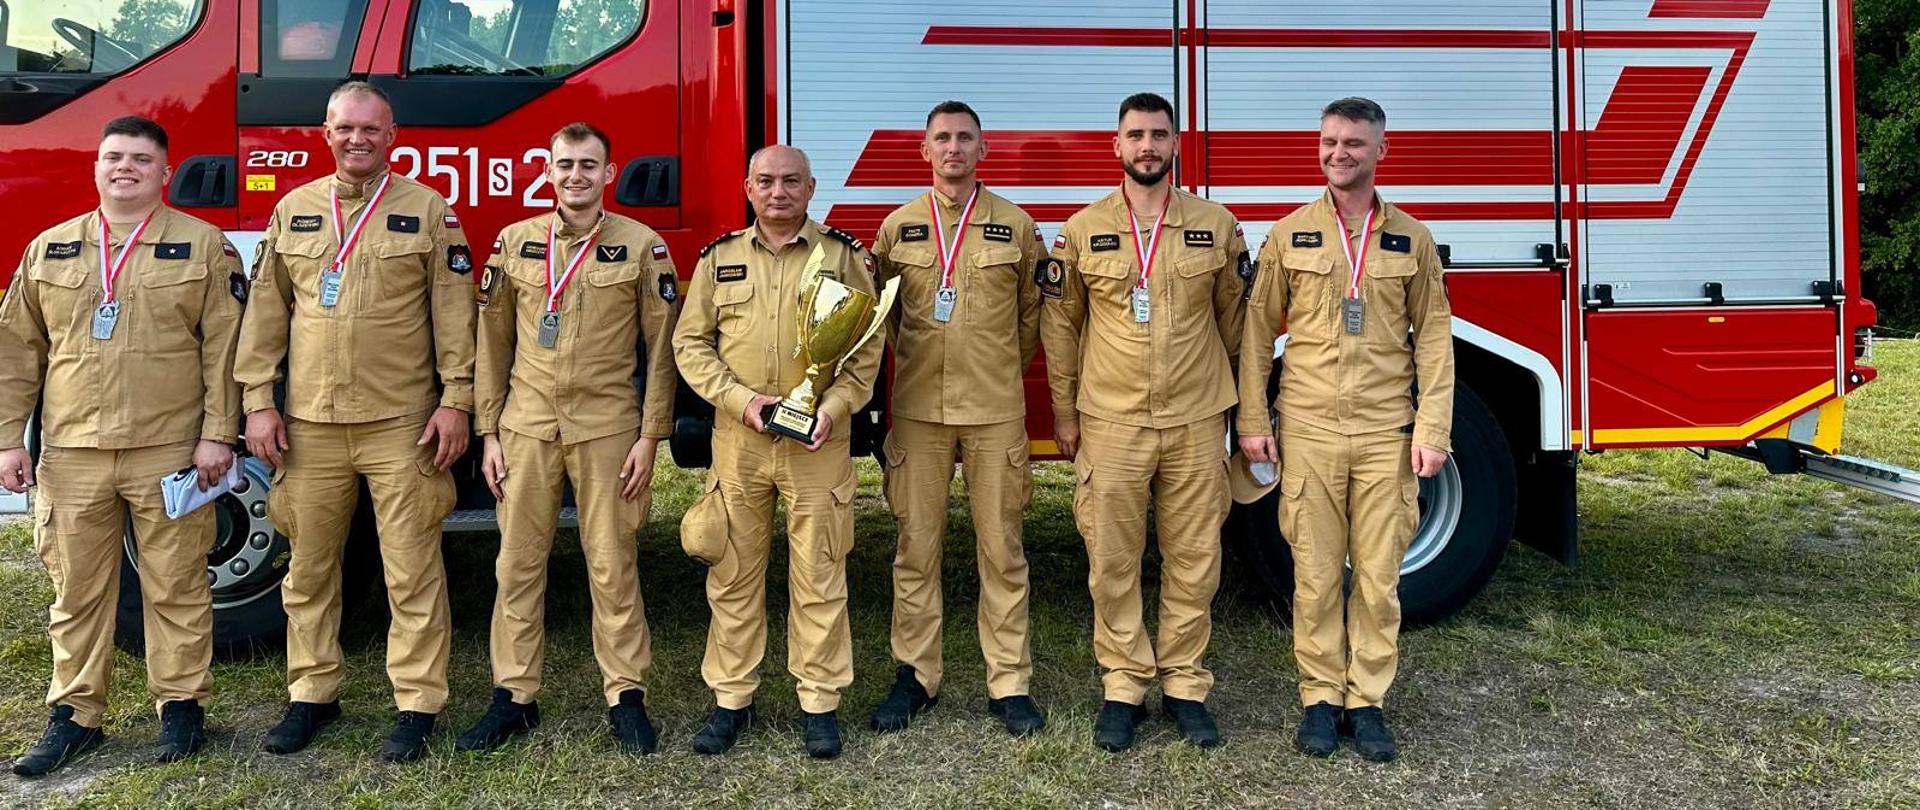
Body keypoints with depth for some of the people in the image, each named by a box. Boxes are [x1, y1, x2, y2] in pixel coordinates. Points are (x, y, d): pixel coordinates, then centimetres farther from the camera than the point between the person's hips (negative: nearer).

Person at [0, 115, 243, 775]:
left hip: (168, 449, -3)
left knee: (174, 585, 4)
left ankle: (181, 704, 16)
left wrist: (216, 434, -8)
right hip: (71, 451, 3)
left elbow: (222, 349, -2)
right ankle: (74, 715, 20)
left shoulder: (203, 246, 3)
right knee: (77, 590, 9)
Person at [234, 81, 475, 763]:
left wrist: (455, 400, -7)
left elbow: (454, 313, -1)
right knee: (309, 566, 12)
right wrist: (259, 403, 5)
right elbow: (266, 313, 11)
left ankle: (417, 704, 9)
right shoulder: (294, 210, 11)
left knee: (412, 571, 0)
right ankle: (312, 694, 26)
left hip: (401, 425, -3)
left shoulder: (428, 211, 3)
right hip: (310, 424, 4)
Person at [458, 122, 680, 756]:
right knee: (518, 563, 7)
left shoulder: (642, 246, 0)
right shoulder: (514, 242, 8)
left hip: (607, 428, -2)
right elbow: (493, 342, 9)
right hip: (526, 427, 3)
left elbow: (661, 348, 0)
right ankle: (513, 696, 19)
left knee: (612, 565, 3)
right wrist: (488, 432, 5)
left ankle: (626, 696, 14)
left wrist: (650, 436, -5)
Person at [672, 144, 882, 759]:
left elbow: (867, 343, 2)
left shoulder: (844, 256, 4)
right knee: (734, 573, 8)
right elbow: (690, 341, 6)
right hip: (737, 439, 2)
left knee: (819, 574, 3)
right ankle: (732, 699, 21)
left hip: (819, 442, -2)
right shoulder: (719, 258, 8)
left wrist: (835, 406, -14)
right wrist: (740, 400, -9)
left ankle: (820, 702, 15)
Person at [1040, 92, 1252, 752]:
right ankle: (1124, 686, 18)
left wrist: (1244, 406, 12)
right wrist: (1063, 412, 7)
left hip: (1196, 423, 1)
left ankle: (1184, 686, 21)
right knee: (1113, 561, 4)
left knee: (1193, 559, 6)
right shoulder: (1083, 230, 3)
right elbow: (1060, 322, 8)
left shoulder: (1216, 225, 4)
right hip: (1109, 424, 0)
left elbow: (1235, 319, 11)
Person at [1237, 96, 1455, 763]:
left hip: (1387, 434, 1)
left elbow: (1434, 339, 5)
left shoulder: (1412, 239, 6)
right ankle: (1320, 696, 18)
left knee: (1379, 576, 5)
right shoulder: (1289, 235, 5)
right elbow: (1258, 331, 5)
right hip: (1309, 432, 0)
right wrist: (1253, 421, 0)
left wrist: (1432, 430, -2)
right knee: (1316, 574, 5)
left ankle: (1367, 700, 18)